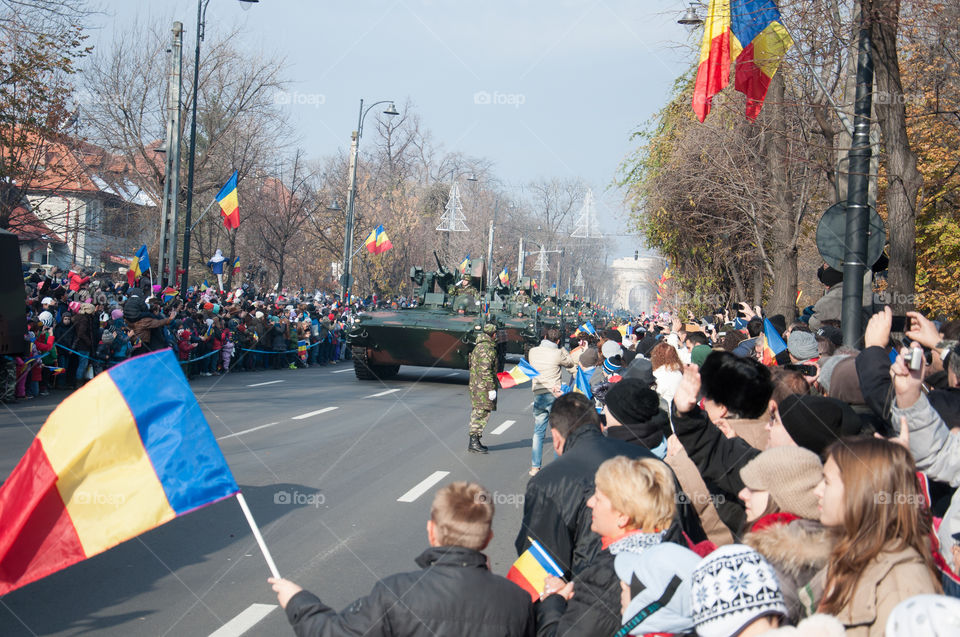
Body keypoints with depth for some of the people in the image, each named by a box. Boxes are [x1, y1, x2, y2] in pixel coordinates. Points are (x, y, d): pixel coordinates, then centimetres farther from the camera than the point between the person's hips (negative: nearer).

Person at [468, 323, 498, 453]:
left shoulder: (479, 346, 16)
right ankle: (473, 443, -8)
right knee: (481, 414, -7)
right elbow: (485, 371, -22)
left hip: (475, 385, 10)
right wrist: (491, 388, -21)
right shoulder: (487, 349, -17)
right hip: (482, 387, -10)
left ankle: (475, 442, 20)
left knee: (477, 413, 15)